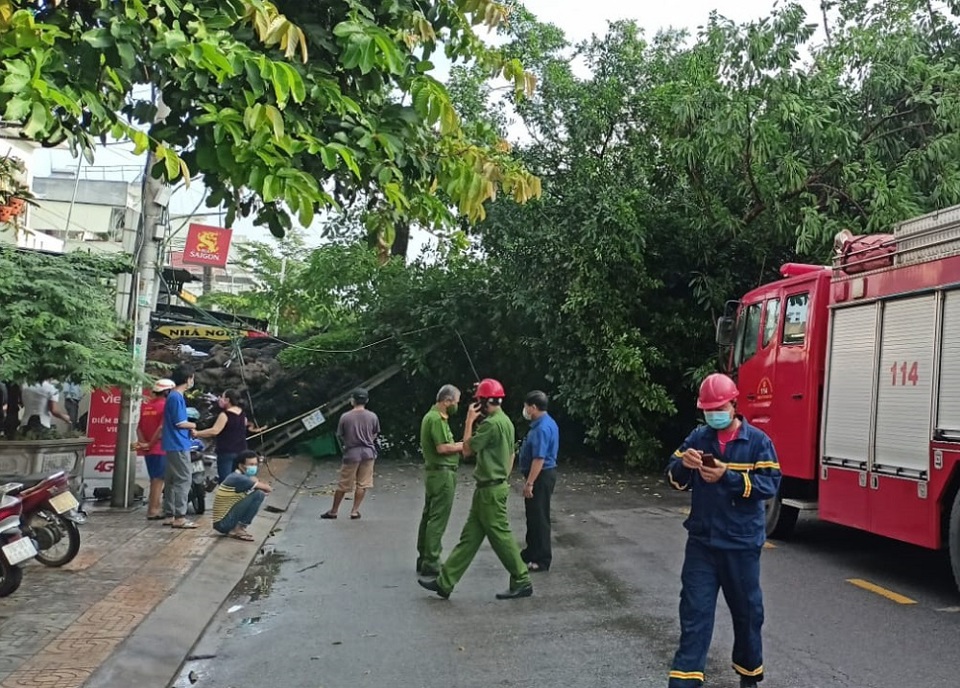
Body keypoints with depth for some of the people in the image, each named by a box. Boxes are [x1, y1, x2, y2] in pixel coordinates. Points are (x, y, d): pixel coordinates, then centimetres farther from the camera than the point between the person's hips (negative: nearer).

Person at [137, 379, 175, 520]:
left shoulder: (145, 404, 13)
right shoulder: (166, 404, -10)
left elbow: (139, 427, 7)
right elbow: (162, 427, -19)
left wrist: (142, 442, -1)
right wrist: (150, 444, -11)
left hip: (149, 449, 7)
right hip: (160, 448, -7)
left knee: (154, 479, 15)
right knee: (159, 479, -4)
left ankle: (155, 508, 21)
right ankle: (153, 510, -5)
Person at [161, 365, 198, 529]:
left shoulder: (174, 395, 14)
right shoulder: (177, 397, -15)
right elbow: (179, 423, -17)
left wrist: (189, 426, 10)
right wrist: (194, 425, -1)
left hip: (173, 445, 10)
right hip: (179, 445, -10)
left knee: (171, 480, 11)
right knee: (184, 479, -8)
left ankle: (170, 515, 16)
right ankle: (179, 517, -7)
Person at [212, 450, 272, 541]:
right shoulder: (238, 478, -18)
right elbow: (268, 489, -12)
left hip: (223, 521, 10)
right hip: (223, 523, -10)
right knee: (258, 494, -17)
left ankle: (234, 529, 11)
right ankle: (238, 530, -9)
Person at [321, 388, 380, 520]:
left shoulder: (345, 417, -9)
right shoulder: (372, 416, -4)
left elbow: (340, 436, 1)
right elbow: (375, 435, 8)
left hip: (351, 453, -1)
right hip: (368, 452, 1)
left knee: (343, 485, 9)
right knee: (362, 484, 10)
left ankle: (333, 511, 20)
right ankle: (355, 511, 12)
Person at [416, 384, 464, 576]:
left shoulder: (432, 416, 16)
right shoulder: (437, 419, -17)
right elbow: (442, 448, -23)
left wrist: (459, 445, 7)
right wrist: (463, 446, -10)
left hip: (434, 473, 11)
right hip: (442, 474, -11)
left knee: (429, 516, 14)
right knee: (438, 519, -6)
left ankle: (424, 558, 22)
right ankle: (430, 563, -3)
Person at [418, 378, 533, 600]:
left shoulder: (491, 423, -19)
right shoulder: (505, 421, 12)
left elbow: (467, 450, -13)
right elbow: (511, 455, 17)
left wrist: (469, 420, -8)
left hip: (490, 490, -10)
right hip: (496, 486, 10)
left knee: (500, 536, 0)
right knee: (469, 536, 10)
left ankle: (522, 582, 10)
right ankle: (445, 582, 14)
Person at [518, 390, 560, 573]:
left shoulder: (542, 428, -23)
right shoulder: (545, 422, 11)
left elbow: (539, 459, -26)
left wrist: (529, 483, -24)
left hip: (540, 477, -11)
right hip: (541, 475, 11)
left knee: (539, 518, -2)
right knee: (533, 516, 19)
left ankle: (542, 560, 5)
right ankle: (532, 551, 31)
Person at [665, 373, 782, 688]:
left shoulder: (757, 441, -6)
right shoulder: (697, 437, 3)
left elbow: (770, 484, -13)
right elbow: (675, 480, 4)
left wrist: (727, 476, -24)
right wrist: (684, 464, -20)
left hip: (741, 543, -2)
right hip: (701, 541, 2)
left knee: (746, 610, 14)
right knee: (694, 609, 1)